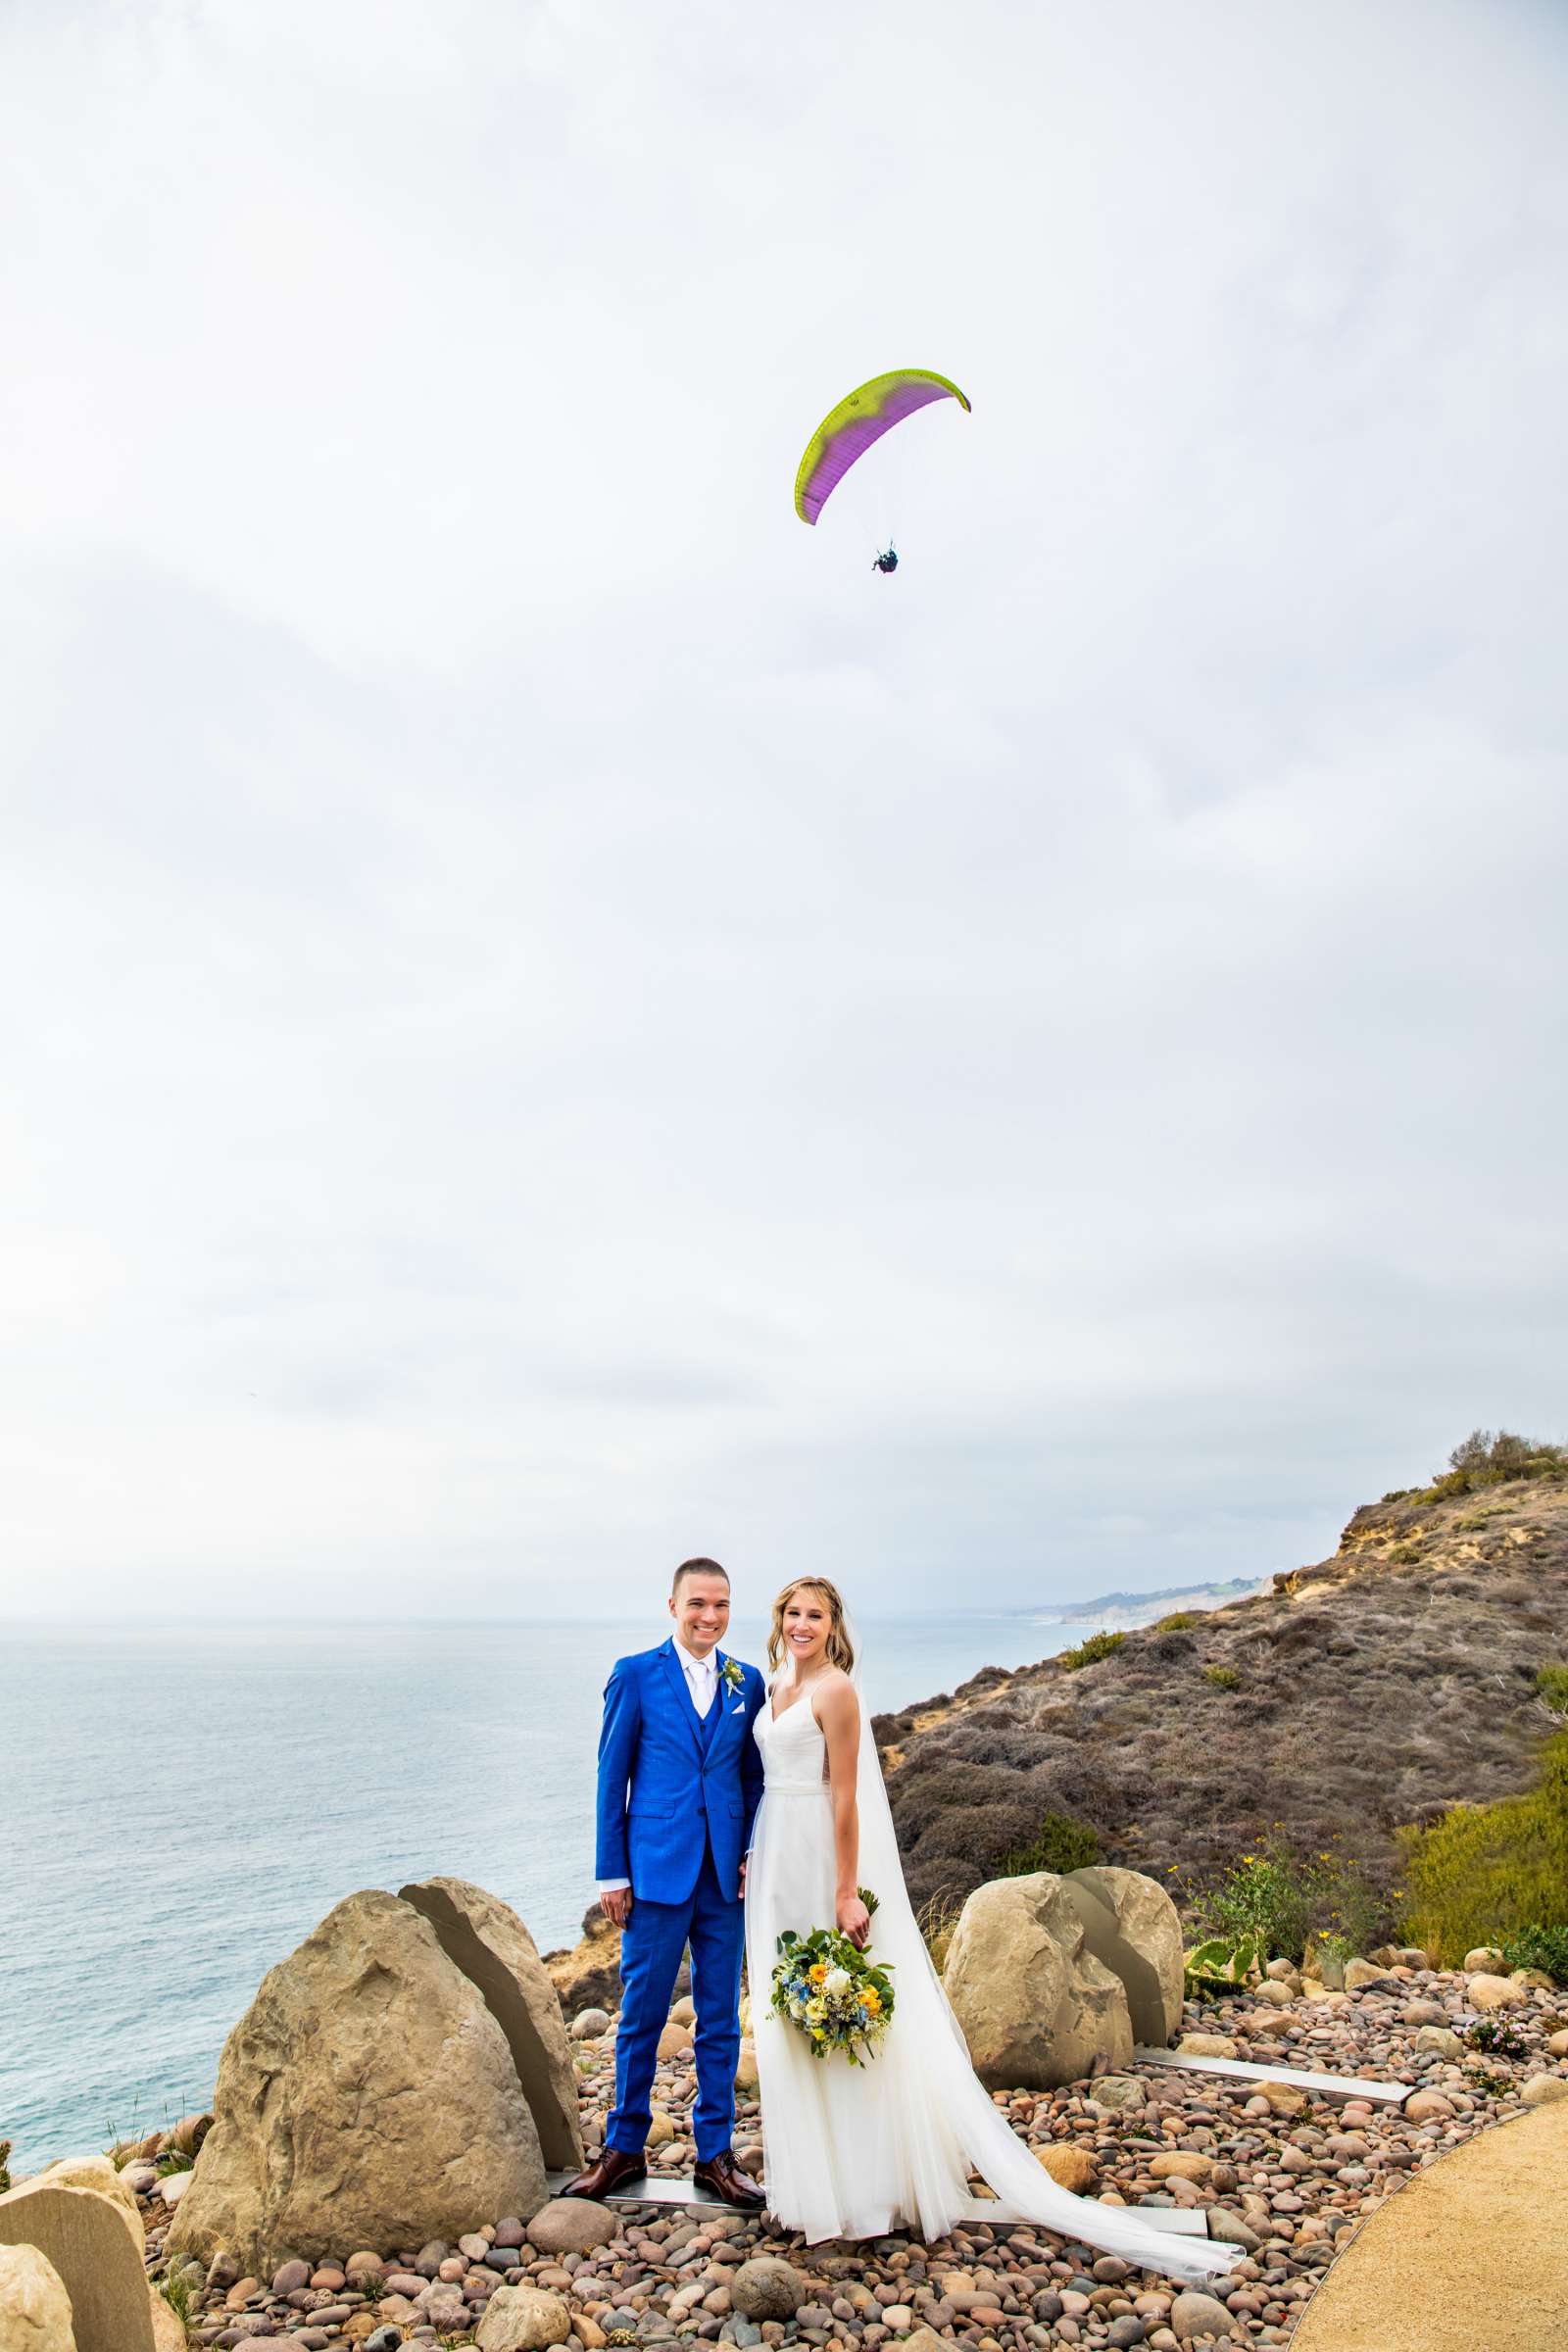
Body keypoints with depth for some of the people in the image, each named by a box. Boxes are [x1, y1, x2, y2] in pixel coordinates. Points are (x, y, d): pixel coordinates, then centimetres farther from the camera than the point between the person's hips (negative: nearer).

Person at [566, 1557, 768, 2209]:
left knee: (721, 2019, 13)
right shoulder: (635, 1675, -5)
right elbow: (612, 1778, -2)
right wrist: (611, 1872, -3)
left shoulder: (747, 1682, 4)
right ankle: (624, 2148, 29)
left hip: (725, 1873, 3)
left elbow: (754, 1777, 11)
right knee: (641, 2014, 10)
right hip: (656, 1868, -3)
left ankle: (715, 2153, 28)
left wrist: (753, 1852, -2)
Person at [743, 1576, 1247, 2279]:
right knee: (788, 2016, 18)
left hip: (822, 1855, -8)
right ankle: (811, 2163, 34)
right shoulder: (775, 1684, 8)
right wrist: (753, 1858, 15)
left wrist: (847, 1892, -18)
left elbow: (845, 1796, -18)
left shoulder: (835, 1689, -17)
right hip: (777, 1856, 8)